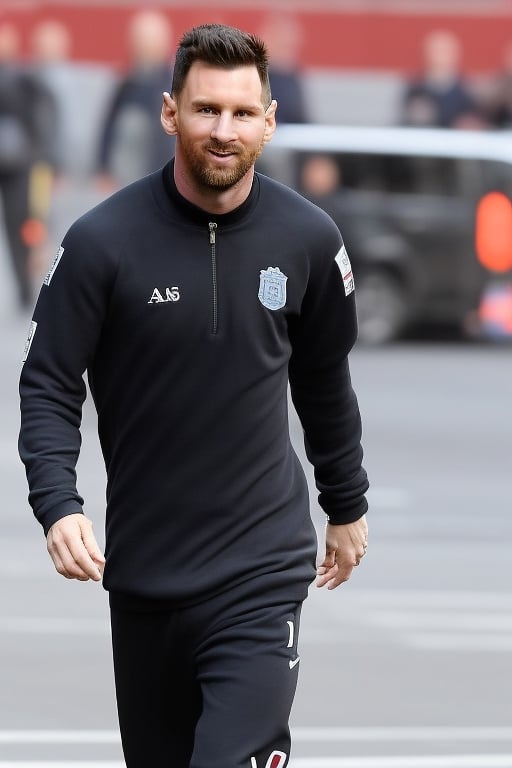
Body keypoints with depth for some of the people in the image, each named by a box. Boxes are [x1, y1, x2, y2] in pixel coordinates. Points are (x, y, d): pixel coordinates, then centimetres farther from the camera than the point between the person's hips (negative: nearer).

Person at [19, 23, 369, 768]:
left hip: (261, 568, 0)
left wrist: (347, 505, 22)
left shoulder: (308, 238, -1)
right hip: (143, 570, 1)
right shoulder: (103, 240, -8)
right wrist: (58, 504, -19)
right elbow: (48, 384, -4)